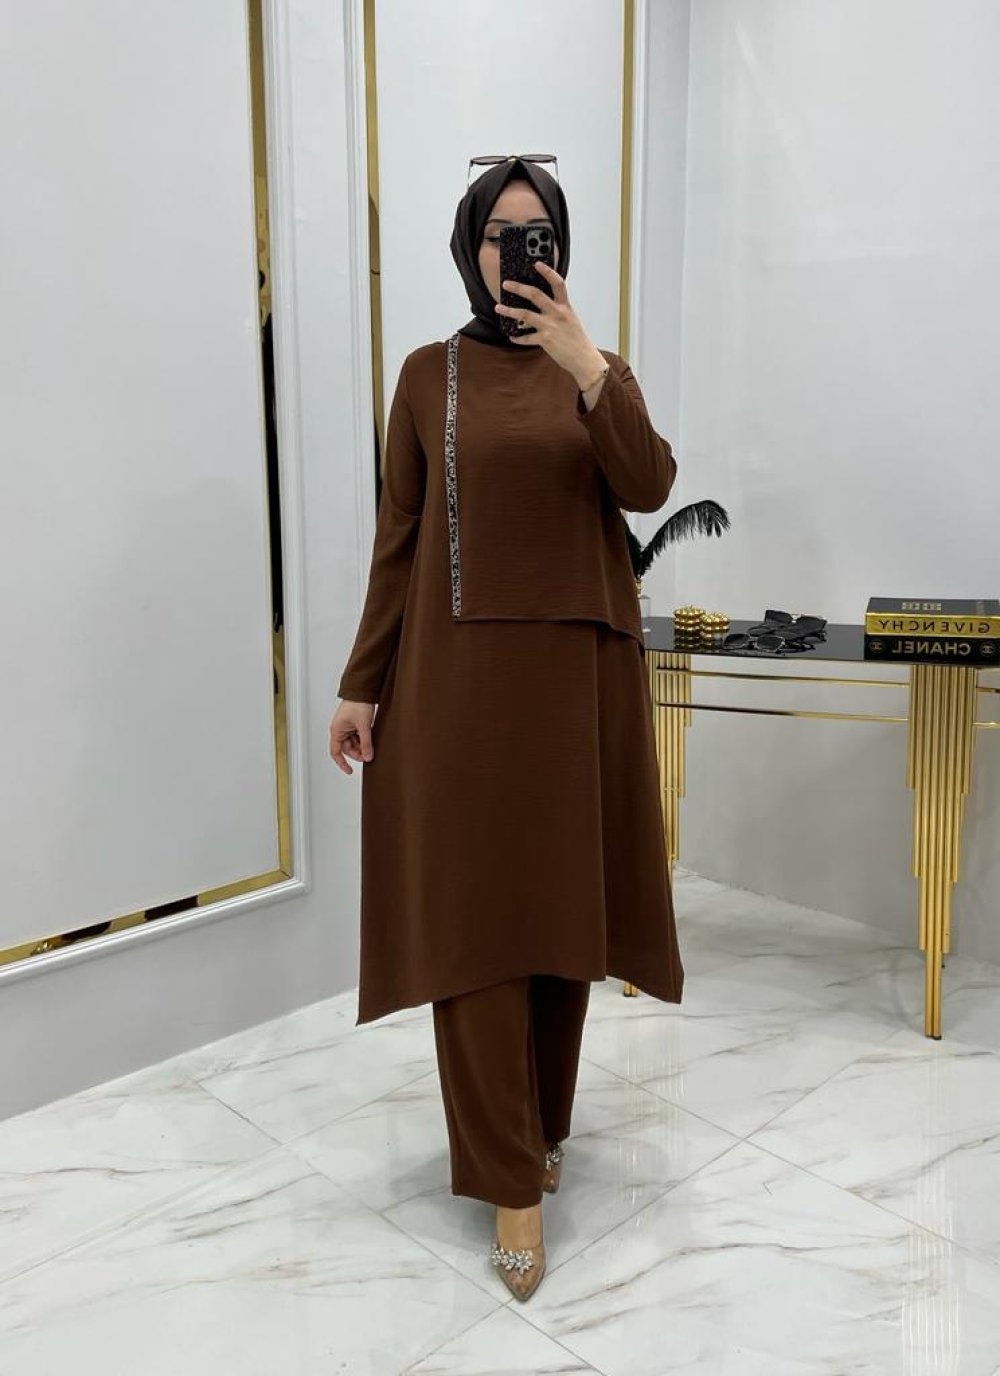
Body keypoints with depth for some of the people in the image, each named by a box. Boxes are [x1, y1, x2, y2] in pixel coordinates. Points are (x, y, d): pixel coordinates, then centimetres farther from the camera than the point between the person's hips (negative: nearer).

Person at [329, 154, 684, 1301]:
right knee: (473, 914, -4)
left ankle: (539, 1124, 30)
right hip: (460, 671, -1)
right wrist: (361, 685, -1)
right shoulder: (430, 374, 6)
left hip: (578, 670, 2)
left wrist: (583, 363, -21)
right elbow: (398, 538, 3)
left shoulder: (599, 371, 9)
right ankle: (513, 1180, 7)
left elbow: (648, 488, -10)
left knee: (559, 905, 9)